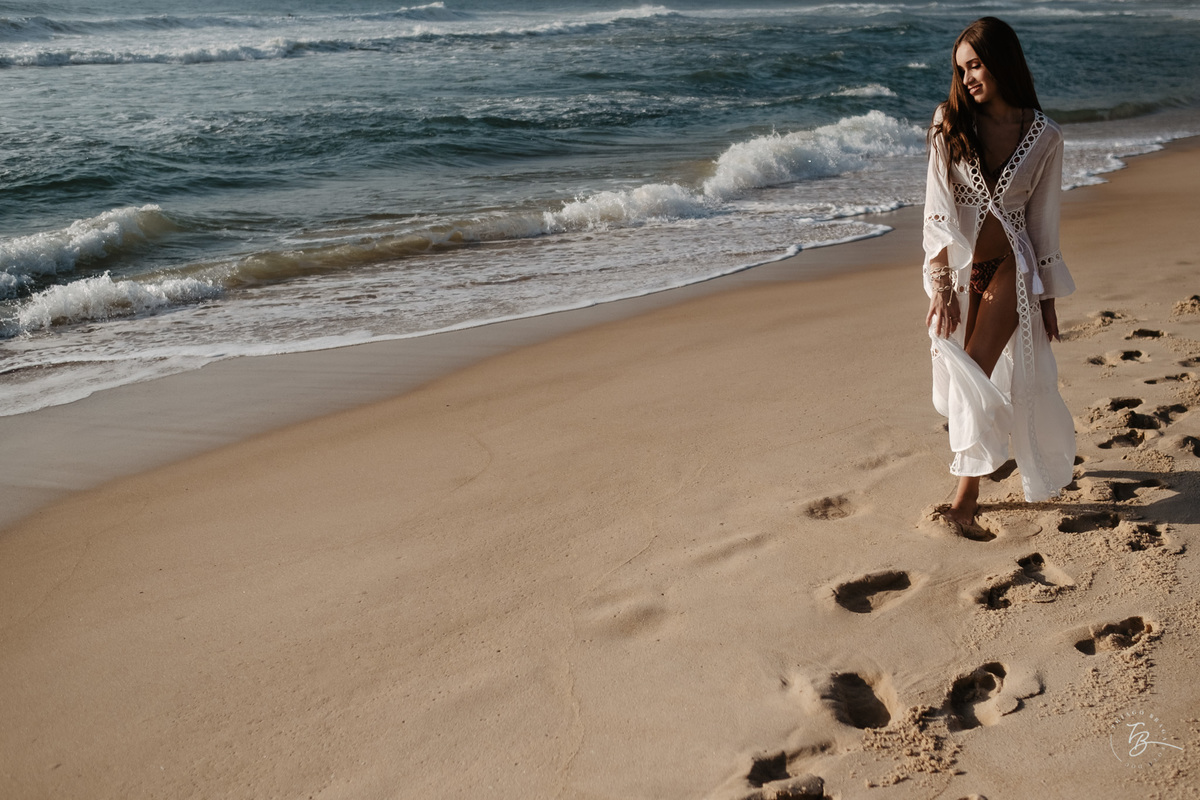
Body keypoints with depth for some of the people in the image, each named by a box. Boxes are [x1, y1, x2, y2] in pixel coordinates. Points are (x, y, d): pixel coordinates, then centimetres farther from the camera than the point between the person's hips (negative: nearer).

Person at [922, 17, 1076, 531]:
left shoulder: (1044, 136, -3)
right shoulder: (949, 122, -3)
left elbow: (1043, 219, 3)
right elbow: (938, 206, -7)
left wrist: (1048, 298, 6)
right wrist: (941, 285, -14)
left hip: (1009, 267, -2)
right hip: (957, 266, 2)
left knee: (975, 376, -12)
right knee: (965, 377, 9)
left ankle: (968, 493, -4)